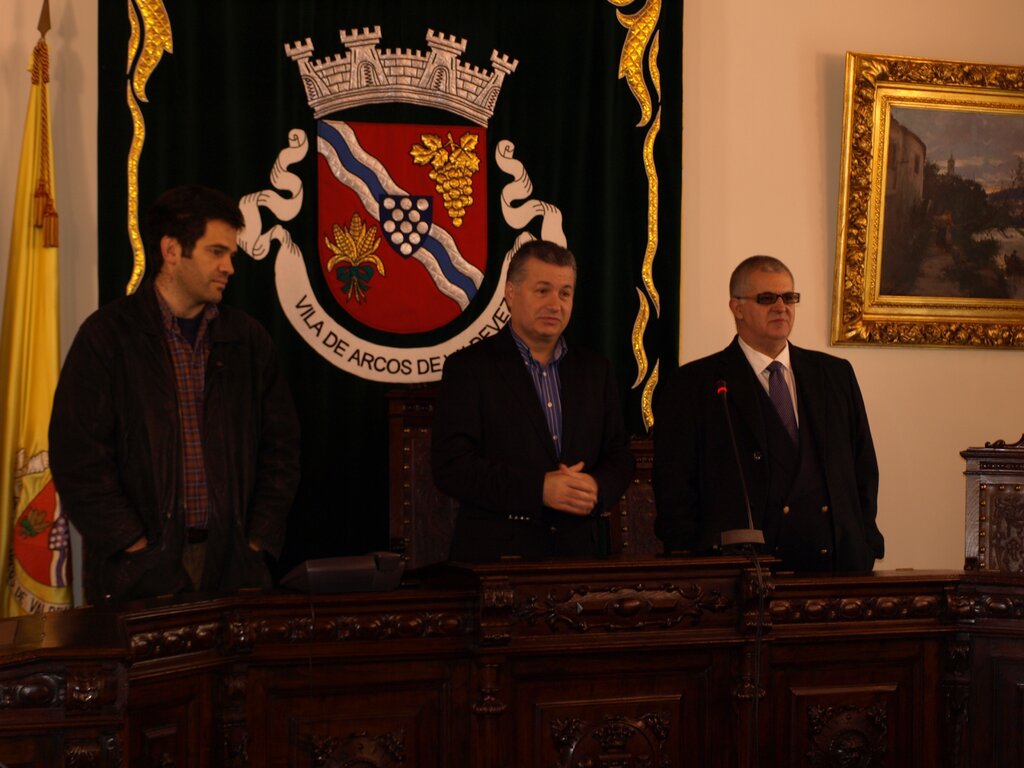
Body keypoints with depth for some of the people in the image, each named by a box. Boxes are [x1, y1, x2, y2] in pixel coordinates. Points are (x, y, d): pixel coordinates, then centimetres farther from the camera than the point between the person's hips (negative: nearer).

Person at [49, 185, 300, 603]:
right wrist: (142, 550, -12)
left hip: (234, 565, 3)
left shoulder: (247, 339, 10)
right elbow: (78, 459, -7)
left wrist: (256, 544, 1)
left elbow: (280, 445, 12)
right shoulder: (106, 336, -2)